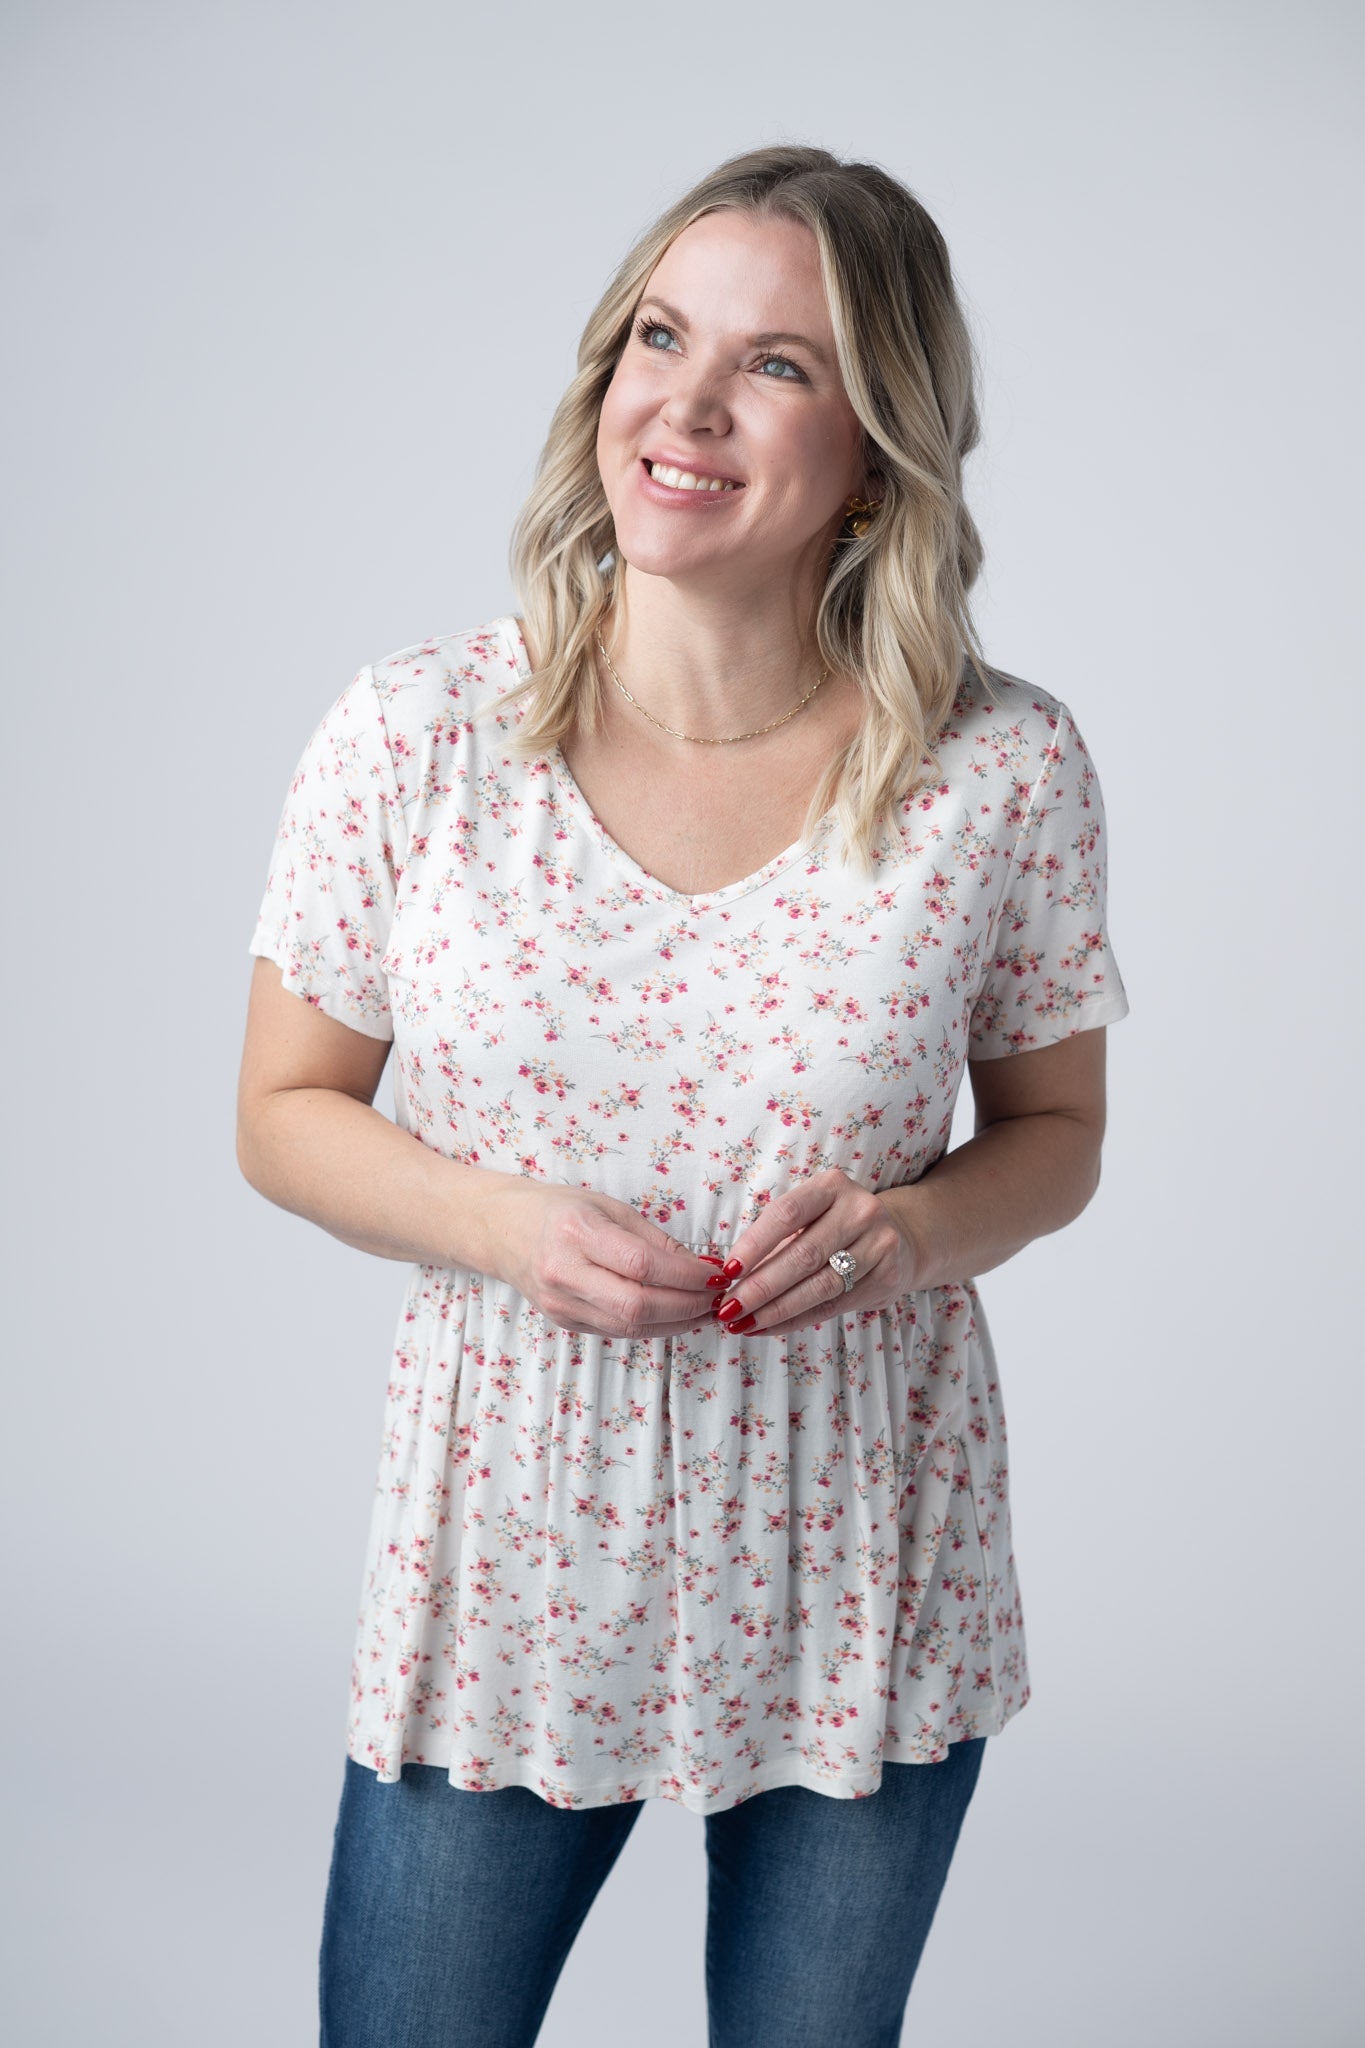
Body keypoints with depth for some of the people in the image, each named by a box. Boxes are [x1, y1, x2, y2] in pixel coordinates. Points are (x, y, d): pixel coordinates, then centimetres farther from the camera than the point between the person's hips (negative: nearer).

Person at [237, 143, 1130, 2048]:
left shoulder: (1009, 771, -11)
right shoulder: (412, 734, -11)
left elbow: (1055, 1133, 4)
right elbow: (287, 1115, 0)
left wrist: (920, 1226, -17)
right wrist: (502, 1225, -18)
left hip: (863, 1562, 1)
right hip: (509, 1551, 0)